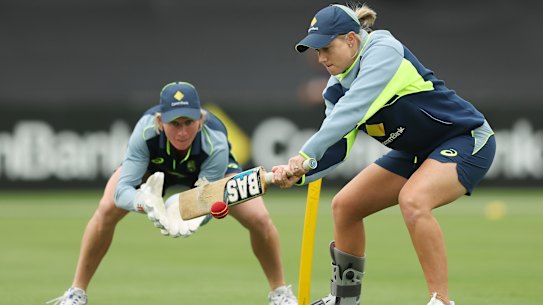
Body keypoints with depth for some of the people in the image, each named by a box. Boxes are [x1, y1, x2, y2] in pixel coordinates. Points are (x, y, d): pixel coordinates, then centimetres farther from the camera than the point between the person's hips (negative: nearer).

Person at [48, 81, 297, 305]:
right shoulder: (145, 131, -42)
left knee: (258, 218, -18)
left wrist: (188, 219, -61)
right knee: (107, 209, -22)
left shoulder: (215, 142, -42)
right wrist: (146, 204, -64)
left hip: (212, 167, 0)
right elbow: (122, 189, -42)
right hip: (156, 166, 0)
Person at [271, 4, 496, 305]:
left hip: (466, 139, -9)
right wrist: (298, 173, -24)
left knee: (412, 200, -35)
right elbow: (336, 148, -6)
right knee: (345, 205, 8)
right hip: (416, 152, 9)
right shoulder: (337, 87, 0)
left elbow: (352, 111, -36)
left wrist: (305, 155, -38)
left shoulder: (383, 51, -25)